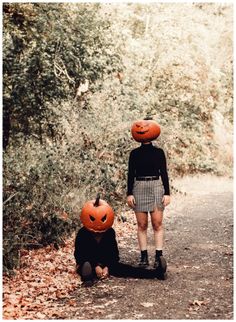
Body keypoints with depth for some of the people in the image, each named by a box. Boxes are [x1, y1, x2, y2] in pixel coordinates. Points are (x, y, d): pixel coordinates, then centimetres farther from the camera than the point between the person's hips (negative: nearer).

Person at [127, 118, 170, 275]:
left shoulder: (159, 152, 6)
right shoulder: (134, 153, 7)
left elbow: (164, 173, 5)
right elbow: (130, 174, 6)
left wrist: (167, 193, -1)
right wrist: (129, 194, -1)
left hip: (156, 187, -1)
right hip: (139, 188, 1)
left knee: (157, 223, -5)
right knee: (142, 225, 3)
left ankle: (159, 256, -1)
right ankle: (144, 257, 10)